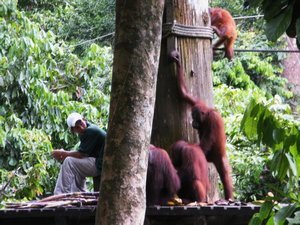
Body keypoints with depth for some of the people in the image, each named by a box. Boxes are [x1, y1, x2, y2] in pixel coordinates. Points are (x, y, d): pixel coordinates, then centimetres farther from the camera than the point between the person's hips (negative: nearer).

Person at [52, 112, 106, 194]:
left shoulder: (90, 131, -16)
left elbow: (80, 154, -15)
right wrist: (64, 153, 3)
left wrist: (62, 153, -3)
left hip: (100, 165, -11)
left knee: (68, 162, -11)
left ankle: (63, 193, -9)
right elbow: (82, 154, 16)